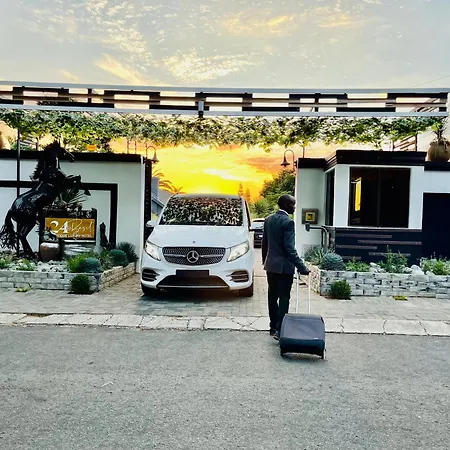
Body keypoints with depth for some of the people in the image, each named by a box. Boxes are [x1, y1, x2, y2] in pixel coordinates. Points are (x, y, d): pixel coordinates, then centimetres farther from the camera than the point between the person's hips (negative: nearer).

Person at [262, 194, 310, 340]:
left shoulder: (269, 220, 8)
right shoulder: (288, 222, -16)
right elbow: (289, 249, -21)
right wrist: (302, 267, -20)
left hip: (271, 264, 8)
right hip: (284, 266, -8)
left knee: (273, 296, 13)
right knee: (284, 298, -2)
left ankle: (273, 327, 22)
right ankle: (279, 330, -4)